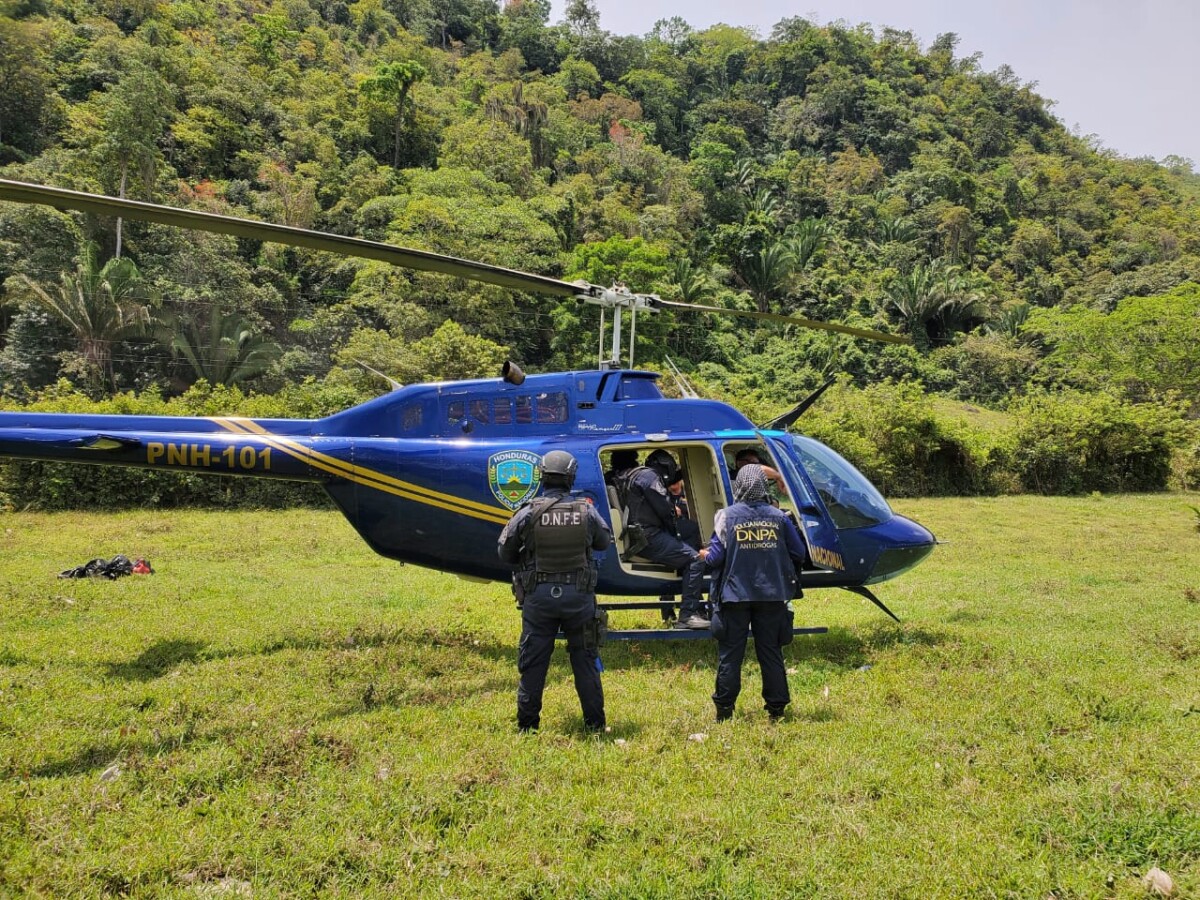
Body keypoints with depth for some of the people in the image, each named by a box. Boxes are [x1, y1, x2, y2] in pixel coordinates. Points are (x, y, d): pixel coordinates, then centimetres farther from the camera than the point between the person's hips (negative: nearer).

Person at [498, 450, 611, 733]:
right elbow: (604, 542, 13)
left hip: (539, 595, -1)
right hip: (579, 594, 1)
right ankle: (595, 722, 18)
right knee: (585, 659, 13)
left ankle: (527, 723, 16)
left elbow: (506, 552, 0)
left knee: (533, 661, 9)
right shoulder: (586, 511, -5)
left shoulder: (528, 513, -9)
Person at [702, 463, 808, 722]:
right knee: (771, 652, 11)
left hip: (735, 596, -2)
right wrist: (784, 572, 22)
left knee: (730, 653, 7)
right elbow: (798, 554, 3)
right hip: (771, 596, 2)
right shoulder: (778, 517, -1)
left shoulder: (727, 516, -6)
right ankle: (776, 706, 15)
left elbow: (715, 557, -9)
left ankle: (724, 708, 10)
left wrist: (706, 555, 13)